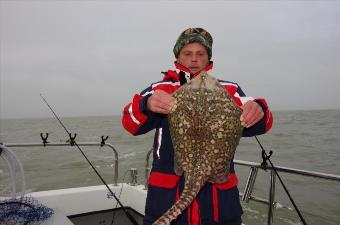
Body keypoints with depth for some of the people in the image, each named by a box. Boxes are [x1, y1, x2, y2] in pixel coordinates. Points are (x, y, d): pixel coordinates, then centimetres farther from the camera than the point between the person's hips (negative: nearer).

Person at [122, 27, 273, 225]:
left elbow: (248, 124, -6)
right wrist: (147, 104, -31)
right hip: (167, 196, 0)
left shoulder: (229, 90, 6)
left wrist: (258, 112, -30)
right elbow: (131, 123, -9)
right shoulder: (160, 89, 5)